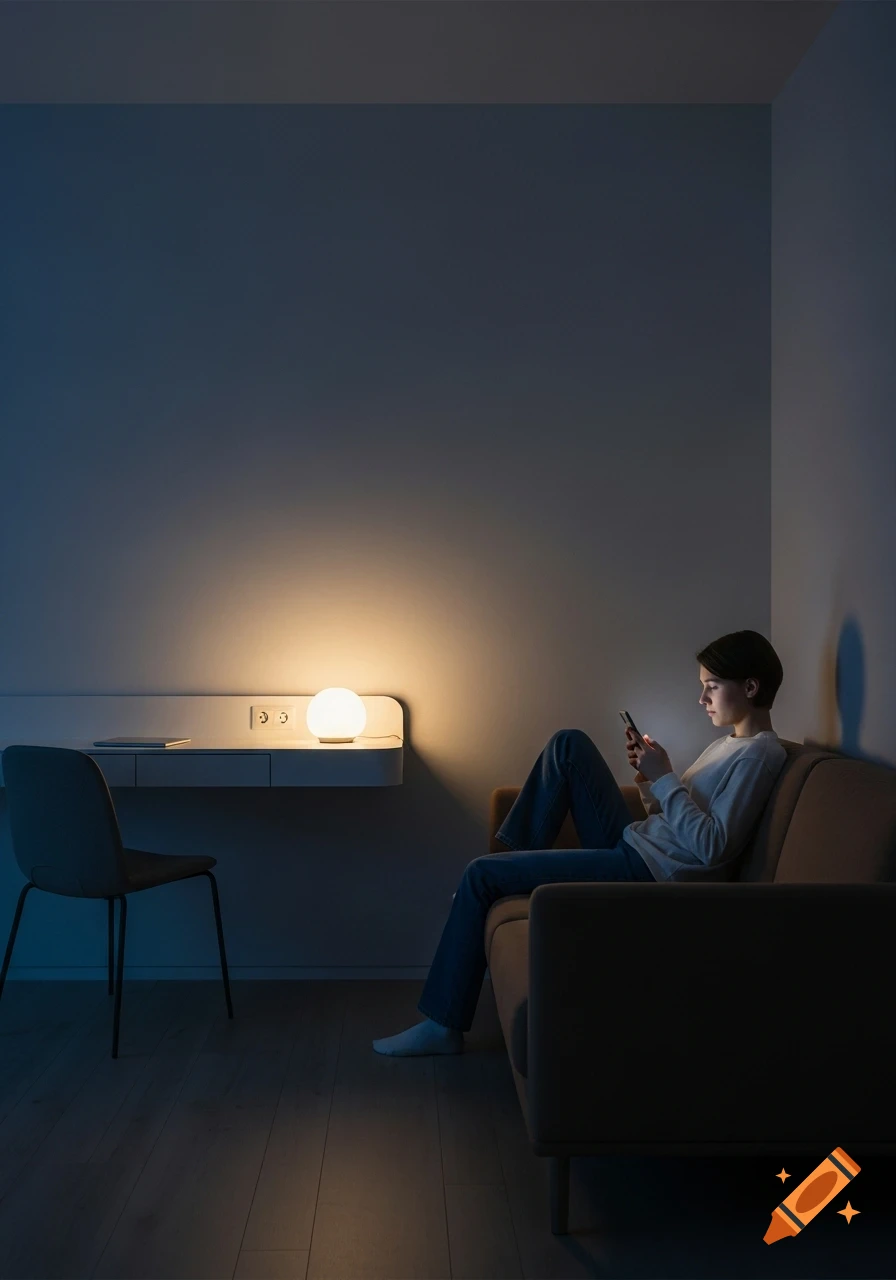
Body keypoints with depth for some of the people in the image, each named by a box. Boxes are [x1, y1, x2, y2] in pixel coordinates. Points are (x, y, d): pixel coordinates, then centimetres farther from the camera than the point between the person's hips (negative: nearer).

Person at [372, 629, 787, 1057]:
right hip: (632, 843, 10)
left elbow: (711, 846, -22)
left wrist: (664, 778, -18)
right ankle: (518, 857, 11)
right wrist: (647, 774, 1)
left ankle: (443, 1024, 0)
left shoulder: (758, 754, -12)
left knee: (481, 875, -10)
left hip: (646, 870, -10)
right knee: (569, 743, 11)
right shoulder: (730, 743, 17)